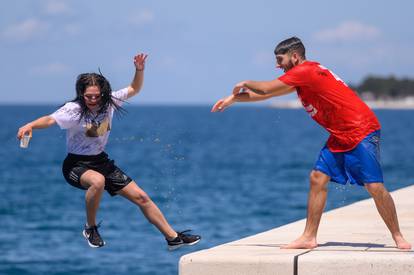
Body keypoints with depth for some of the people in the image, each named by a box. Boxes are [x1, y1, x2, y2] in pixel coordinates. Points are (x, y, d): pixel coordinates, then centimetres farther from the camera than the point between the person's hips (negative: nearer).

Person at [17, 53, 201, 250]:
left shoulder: (109, 102, -6)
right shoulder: (73, 110, -21)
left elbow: (134, 89, 7)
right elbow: (51, 120, -39)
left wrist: (139, 70, -11)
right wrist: (30, 125, -58)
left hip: (101, 161, 5)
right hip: (76, 165, -5)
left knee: (141, 197, 2)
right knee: (98, 181, -40)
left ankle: (173, 238, 15)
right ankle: (90, 228, -15)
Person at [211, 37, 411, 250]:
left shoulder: (305, 71, -16)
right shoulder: (301, 76, 14)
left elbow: (266, 89, -13)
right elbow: (267, 93, 22)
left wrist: (244, 84, 6)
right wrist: (234, 98, 20)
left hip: (362, 131, -10)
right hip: (340, 137, 10)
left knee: (374, 187, -11)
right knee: (317, 178, 2)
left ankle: (398, 238, -1)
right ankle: (309, 238, 5)